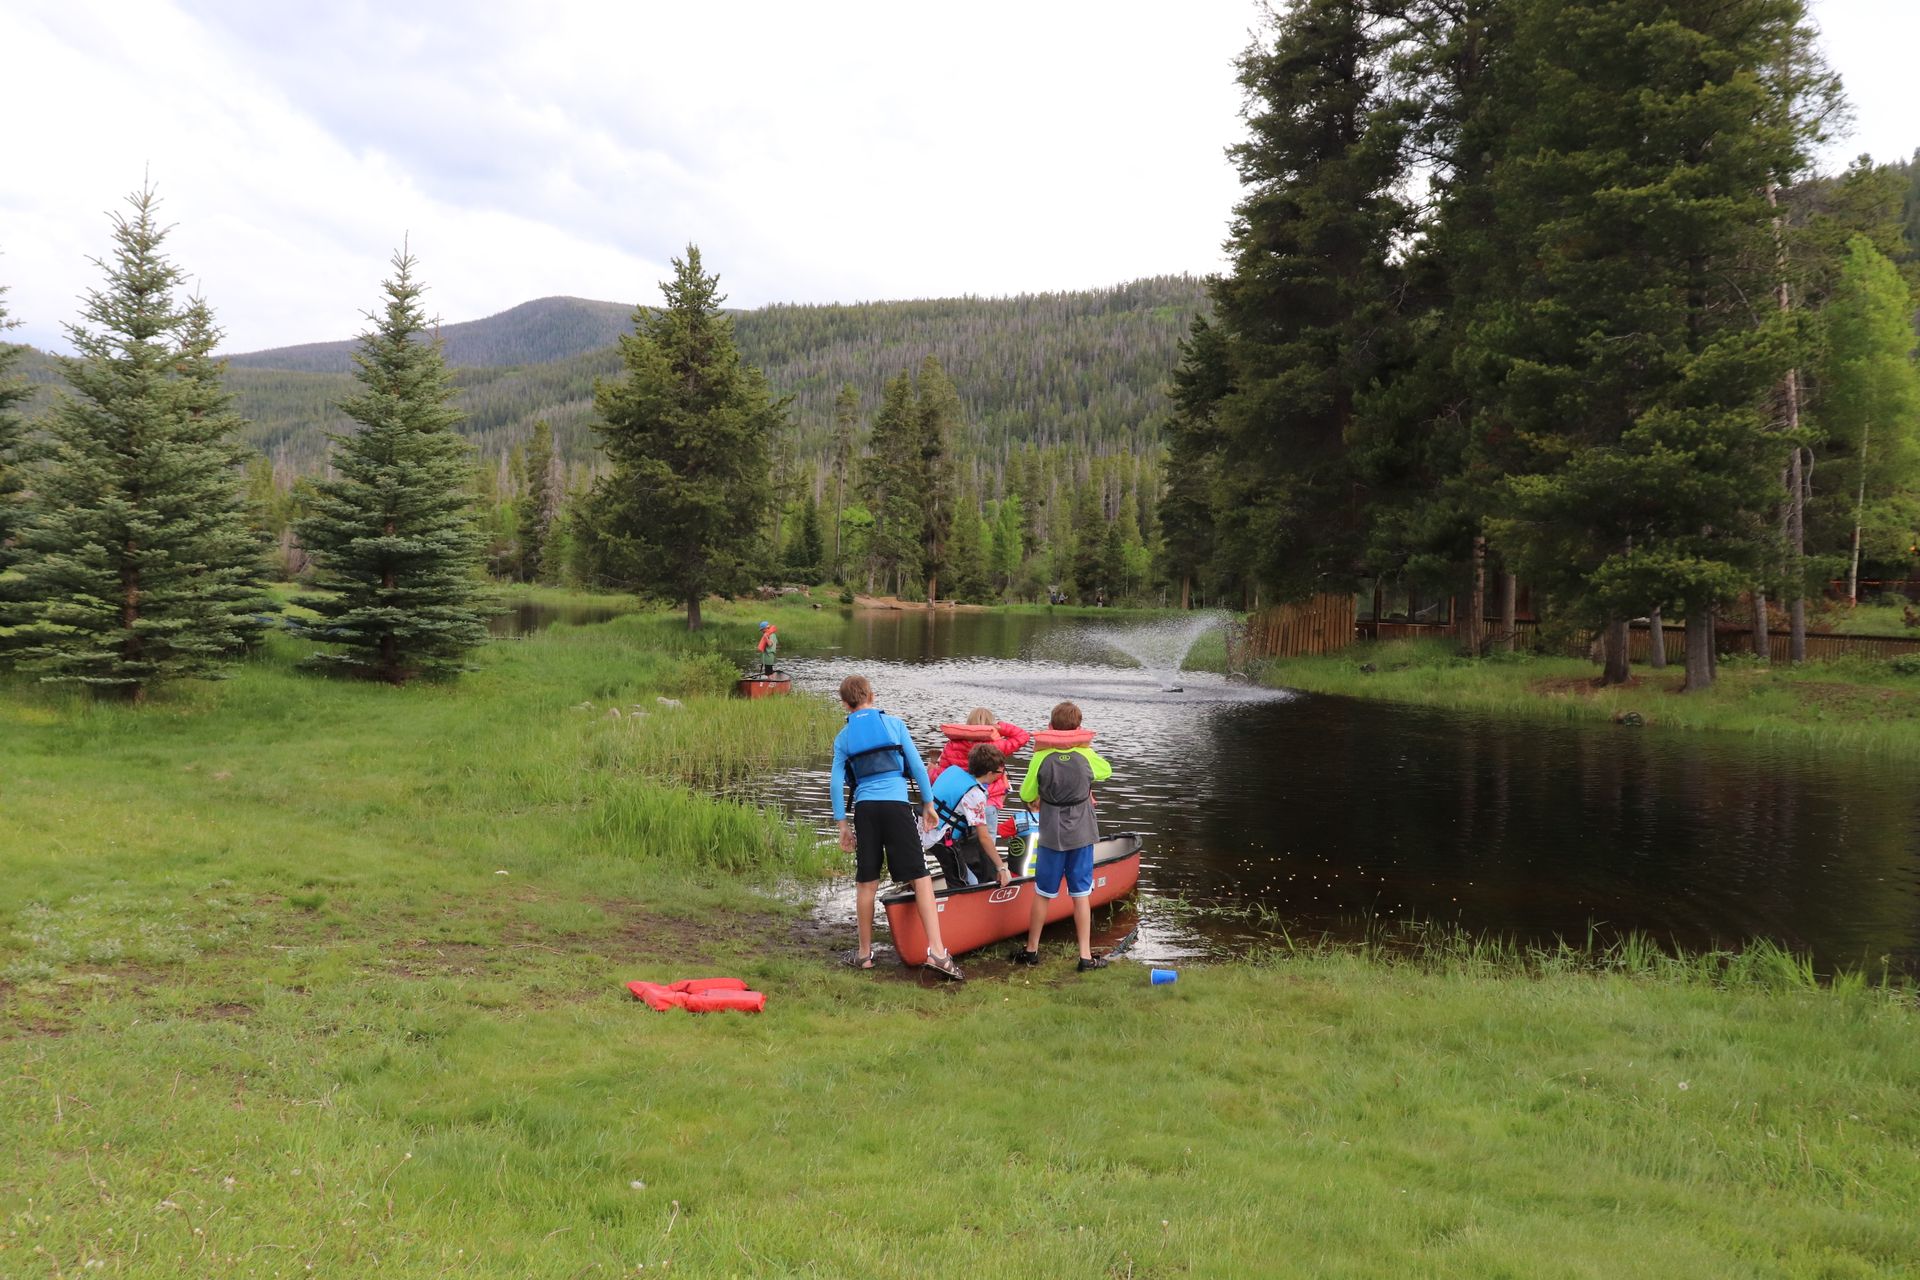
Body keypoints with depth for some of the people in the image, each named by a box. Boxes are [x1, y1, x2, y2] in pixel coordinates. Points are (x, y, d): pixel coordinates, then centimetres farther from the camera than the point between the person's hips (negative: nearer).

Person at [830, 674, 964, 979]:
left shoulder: (843, 737, 12)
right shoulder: (893, 724, 6)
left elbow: (836, 782, 7)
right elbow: (917, 765, 4)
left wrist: (842, 824, 11)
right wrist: (928, 803, 12)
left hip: (864, 808, 3)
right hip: (896, 805, -3)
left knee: (866, 882, 11)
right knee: (920, 877, -3)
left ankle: (864, 953, 19)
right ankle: (936, 950, -12)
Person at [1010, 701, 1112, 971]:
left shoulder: (1041, 757, -11)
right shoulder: (1087, 756, -7)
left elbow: (1026, 794, -1)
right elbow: (1107, 770, 15)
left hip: (1052, 836, -1)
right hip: (1082, 835, 1)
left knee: (1042, 893, 11)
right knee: (1081, 894, 6)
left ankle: (1032, 950, 23)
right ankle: (1086, 956, 7)